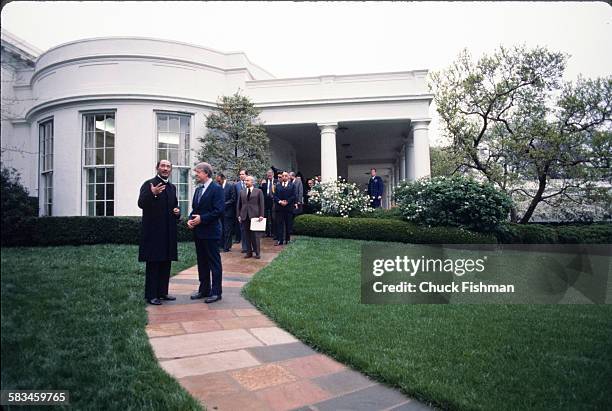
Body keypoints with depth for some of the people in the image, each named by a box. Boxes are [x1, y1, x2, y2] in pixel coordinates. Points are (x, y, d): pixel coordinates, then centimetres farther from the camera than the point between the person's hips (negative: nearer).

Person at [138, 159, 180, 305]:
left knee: (166, 263, 12)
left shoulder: (172, 187, 16)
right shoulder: (149, 184, -6)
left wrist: (177, 212, 5)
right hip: (153, 231, -7)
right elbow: (141, 203, -18)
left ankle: (162, 292, 23)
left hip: (168, 232, 7)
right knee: (153, 264, -2)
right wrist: (152, 194, -35)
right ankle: (151, 295, 6)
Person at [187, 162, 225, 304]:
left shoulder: (216, 189, -11)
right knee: (202, 262, 14)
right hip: (198, 232, 8)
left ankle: (216, 292, 8)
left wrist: (201, 219, -18)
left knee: (214, 262, 0)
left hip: (211, 232, -8)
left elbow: (219, 210, -18)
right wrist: (191, 219, 1)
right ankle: (204, 290, 25)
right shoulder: (198, 189, 15)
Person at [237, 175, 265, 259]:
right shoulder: (242, 192, 13)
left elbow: (261, 204, 0)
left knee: (255, 235, -1)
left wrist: (261, 215, -8)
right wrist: (239, 215, 5)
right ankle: (249, 252, 14)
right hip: (244, 217, 3)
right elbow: (238, 205, 14)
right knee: (247, 235, 6)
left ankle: (257, 253, 8)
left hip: (254, 216, -3)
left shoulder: (258, 191, 4)